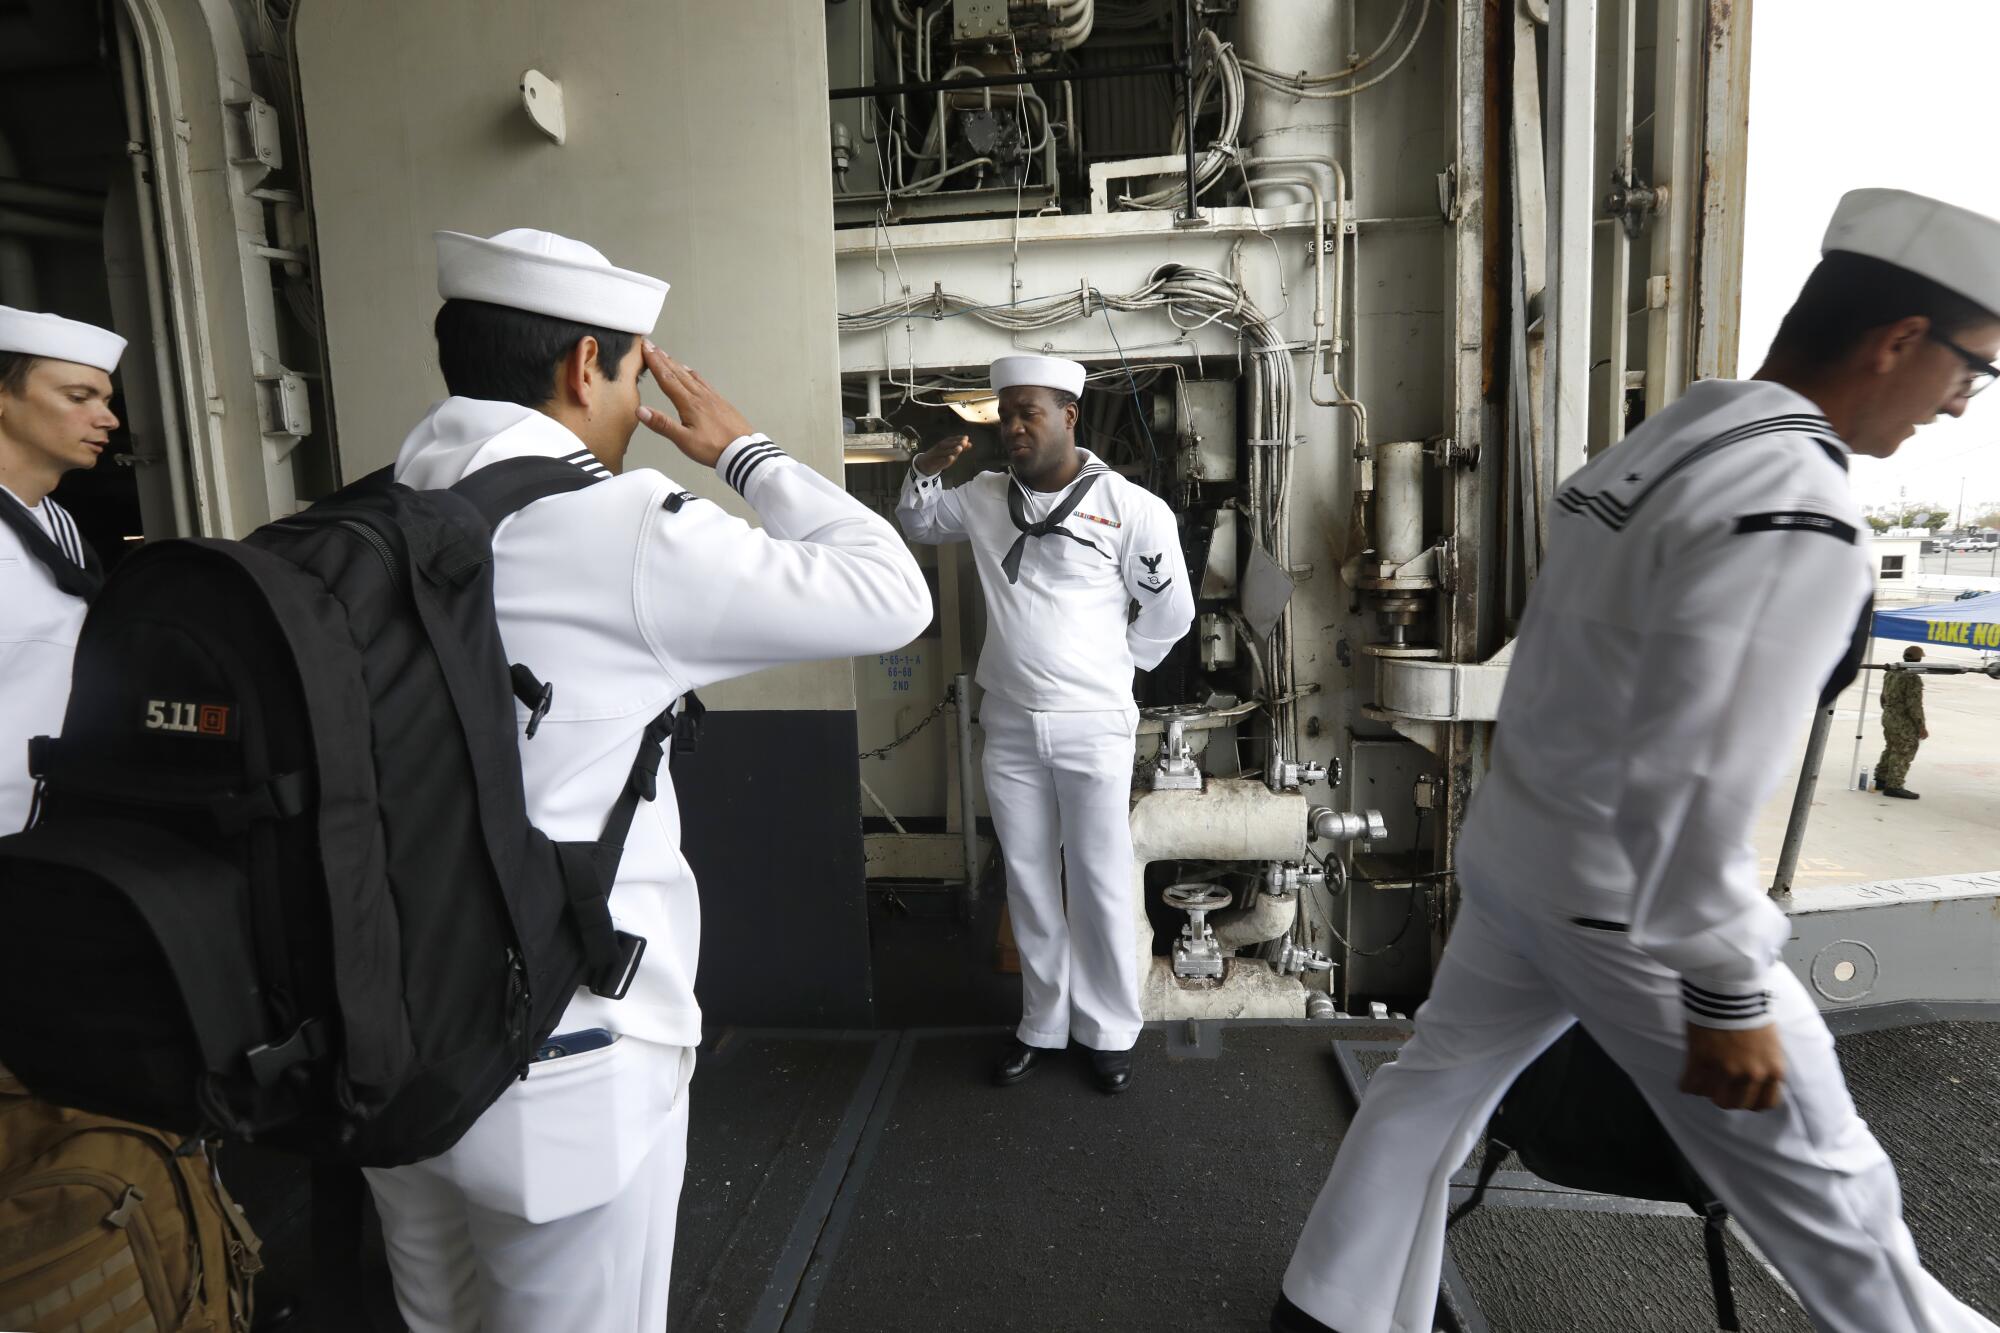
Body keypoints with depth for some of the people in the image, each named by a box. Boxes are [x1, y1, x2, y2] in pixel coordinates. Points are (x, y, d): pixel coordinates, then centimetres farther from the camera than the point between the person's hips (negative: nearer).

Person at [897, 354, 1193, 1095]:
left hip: (1093, 727, -4)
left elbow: (1170, 615, -1)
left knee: (1100, 885, 6)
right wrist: (925, 471, 1)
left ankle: (1109, 1031, 24)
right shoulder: (986, 497, 4)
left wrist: (1105, 668, 8)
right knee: (1028, 882, 13)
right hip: (1009, 727, 4)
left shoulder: (1131, 508, -9)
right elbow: (918, 526, 21)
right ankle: (1042, 1022, 29)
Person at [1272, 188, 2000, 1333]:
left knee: (1442, 1077, 20)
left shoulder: (1666, 443, 4)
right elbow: (1693, 782, -26)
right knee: (1827, 1190, 14)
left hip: (1518, 845, 9)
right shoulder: (1796, 511, -24)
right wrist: (1728, 998, -16)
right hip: (1619, 894, -9)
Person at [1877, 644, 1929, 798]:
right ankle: (1894, 786, 1)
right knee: (1903, 754, -1)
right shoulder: (1913, 678, -20)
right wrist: (1921, 727, -13)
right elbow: (1914, 705, -20)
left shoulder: (1891, 672, 8)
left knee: (1891, 750, 20)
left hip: (1888, 717, 9)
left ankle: (1880, 780, 27)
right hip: (1905, 723, -9)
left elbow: (1884, 697, 17)